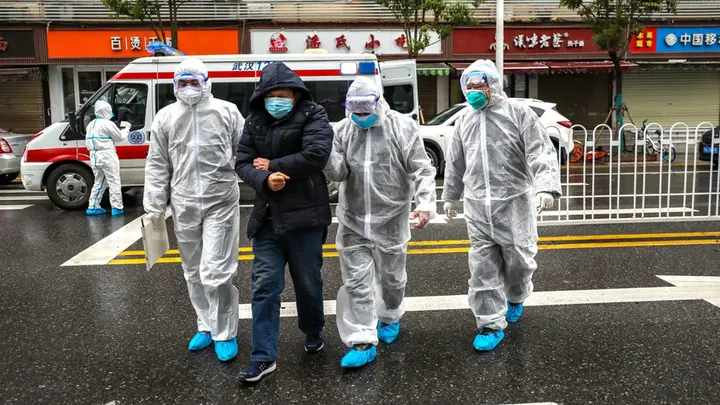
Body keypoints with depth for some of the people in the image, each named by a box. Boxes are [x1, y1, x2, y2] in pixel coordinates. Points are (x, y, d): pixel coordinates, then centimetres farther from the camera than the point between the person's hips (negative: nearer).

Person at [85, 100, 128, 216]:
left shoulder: (91, 124, 15)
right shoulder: (107, 124, -11)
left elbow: (88, 143, 18)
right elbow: (119, 137, -2)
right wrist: (126, 130, 16)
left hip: (94, 156, 8)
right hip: (107, 155, -8)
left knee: (99, 182, 17)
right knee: (114, 182, -1)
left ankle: (93, 207, 15)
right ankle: (117, 208, -2)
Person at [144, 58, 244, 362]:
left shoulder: (227, 111, 1)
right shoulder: (166, 117, 8)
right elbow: (157, 165, 9)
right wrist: (154, 206, 6)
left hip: (221, 202, -4)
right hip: (184, 205, 4)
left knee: (215, 272, -8)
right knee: (194, 273, 13)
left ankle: (225, 334, 8)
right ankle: (206, 326, 30)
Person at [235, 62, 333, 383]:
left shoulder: (313, 116, -6)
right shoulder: (255, 121, 8)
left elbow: (315, 155, -21)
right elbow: (242, 164, 3)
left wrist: (272, 165, -12)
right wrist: (264, 180, -19)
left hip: (305, 215, -3)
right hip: (267, 217, 4)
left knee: (308, 282, 11)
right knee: (264, 285, 1)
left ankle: (313, 332, 39)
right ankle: (263, 356, 8)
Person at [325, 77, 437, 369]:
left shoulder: (402, 127, -7)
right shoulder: (343, 130, 3)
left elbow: (422, 170, -10)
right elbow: (339, 173, -4)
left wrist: (426, 204, -22)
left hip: (391, 219, -2)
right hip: (353, 220, 2)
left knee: (391, 276, 16)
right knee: (356, 281, 0)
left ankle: (390, 318, 43)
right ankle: (363, 343, 6)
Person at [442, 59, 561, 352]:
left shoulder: (518, 113, -3)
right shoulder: (465, 121, 13)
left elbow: (541, 153, -12)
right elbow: (455, 163, 23)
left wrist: (546, 187, -27)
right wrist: (450, 196, 28)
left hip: (514, 203, -4)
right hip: (478, 207, 4)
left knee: (518, 259, 7)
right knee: (482, 267, 2)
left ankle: (515, 298, 40)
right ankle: (491, 325, 12)